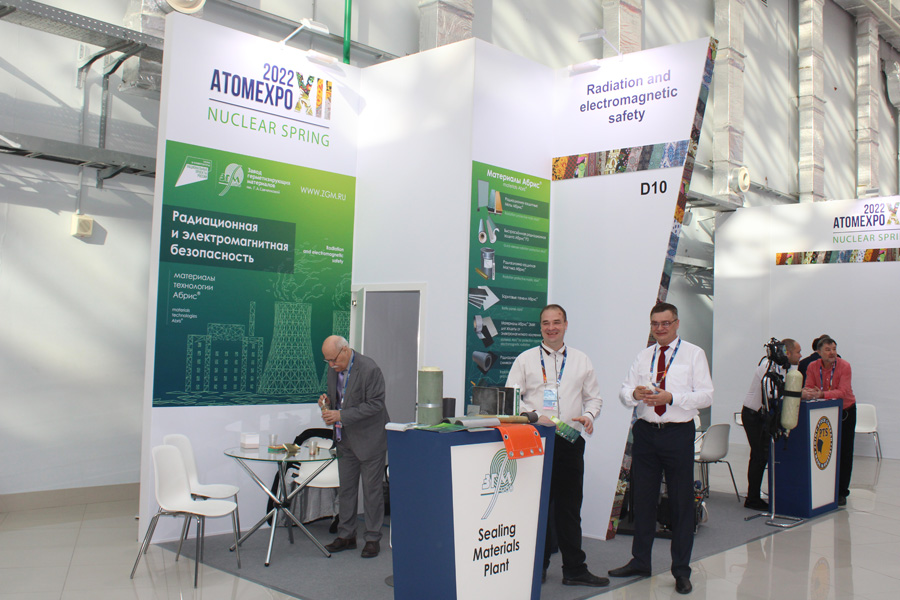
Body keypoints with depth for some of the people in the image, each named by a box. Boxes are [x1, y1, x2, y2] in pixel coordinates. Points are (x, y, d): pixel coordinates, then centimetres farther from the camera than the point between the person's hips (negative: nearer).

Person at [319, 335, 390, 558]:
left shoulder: (369, 369, -20)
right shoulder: (334, 369, 3)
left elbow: (375, 404, -22)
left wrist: (341, 415, -25)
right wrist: (328, 401, -6)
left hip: (369, 438, -7)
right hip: (345, 439, 7)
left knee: (372, 489, 3)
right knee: (346, 488, 13)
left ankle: (373, 538, 14)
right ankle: (346, 535, 24)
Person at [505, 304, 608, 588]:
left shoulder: (581, 360, 12)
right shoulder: (525, 359, 5)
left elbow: (594, 397, 16)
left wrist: (589, 415, -5)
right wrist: (535, 416, -14)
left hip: (571, 440, 2)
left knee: (570, 507, 7)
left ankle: (575, 569, 15)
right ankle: (538, 565, 17)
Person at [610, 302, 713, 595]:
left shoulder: (694, 354, -1)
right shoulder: (644, 356, 12)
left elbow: (706, 395, -8)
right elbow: (624, 392, 7)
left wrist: (671, 397, -20)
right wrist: (634, 393, -16)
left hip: (678, 433, -4)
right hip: (646, 431, 4)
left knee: (681, 502, 3)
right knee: (643, 498, 12)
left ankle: (681, 570, 16)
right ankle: (640, 561, 26)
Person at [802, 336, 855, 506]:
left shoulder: (844, 366, -19)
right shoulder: (813, 367, -7)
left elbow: (843, 392, -28)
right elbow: (809, 388, -13)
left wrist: (822, 394, -43)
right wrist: (804, 393, -37)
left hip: (845, 411, -2)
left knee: (844, 452, 1)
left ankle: (841, 492, 10)